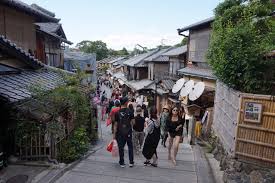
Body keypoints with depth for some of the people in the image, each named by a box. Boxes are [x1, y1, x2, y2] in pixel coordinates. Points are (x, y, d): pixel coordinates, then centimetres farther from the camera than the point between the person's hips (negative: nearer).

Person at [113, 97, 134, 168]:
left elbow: (115, 124, -5)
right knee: (130, 147, 15)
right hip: (128, 132, 1)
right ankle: (131, 162, 21)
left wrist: (114, 134, 1)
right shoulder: (129, 111, -7)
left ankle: (122, 163, 18)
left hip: (120, 133, 0)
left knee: (121, 147, 10)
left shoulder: (117, 112, -7)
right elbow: (131, 122, -3)